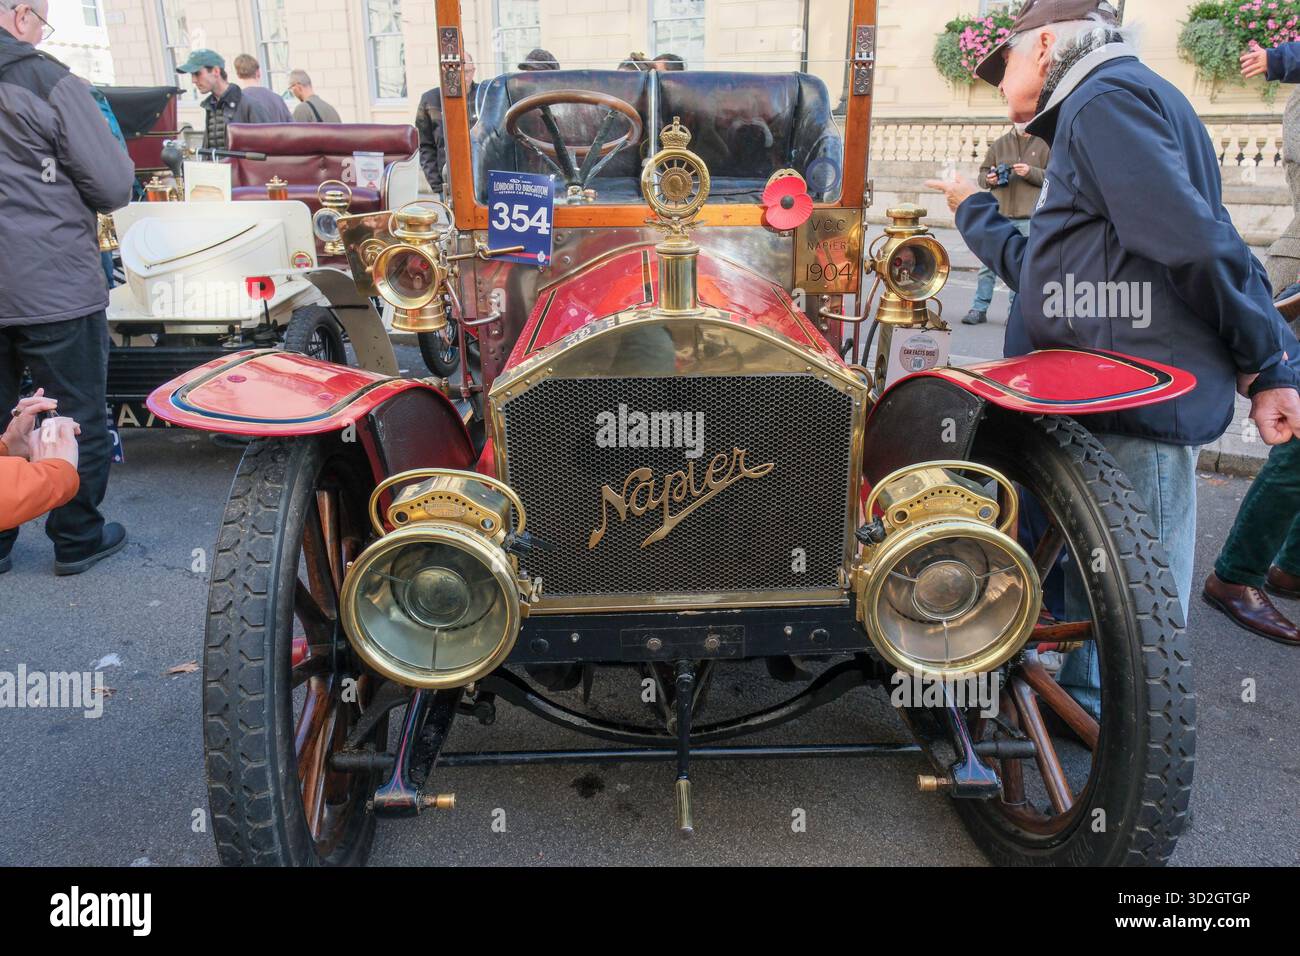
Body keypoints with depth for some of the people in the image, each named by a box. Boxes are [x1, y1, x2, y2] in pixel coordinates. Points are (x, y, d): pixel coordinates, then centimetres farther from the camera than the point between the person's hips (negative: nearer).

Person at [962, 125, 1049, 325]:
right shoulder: (999, 144, 13)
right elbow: (983, 173, 16)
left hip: (1028, 216, -2)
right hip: (998, 213, 2)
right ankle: (979, 309, 3)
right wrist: (989, 179, -7)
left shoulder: (1044, 145, 6)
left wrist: (1030, 172, -14)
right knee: (988, 262, -1)